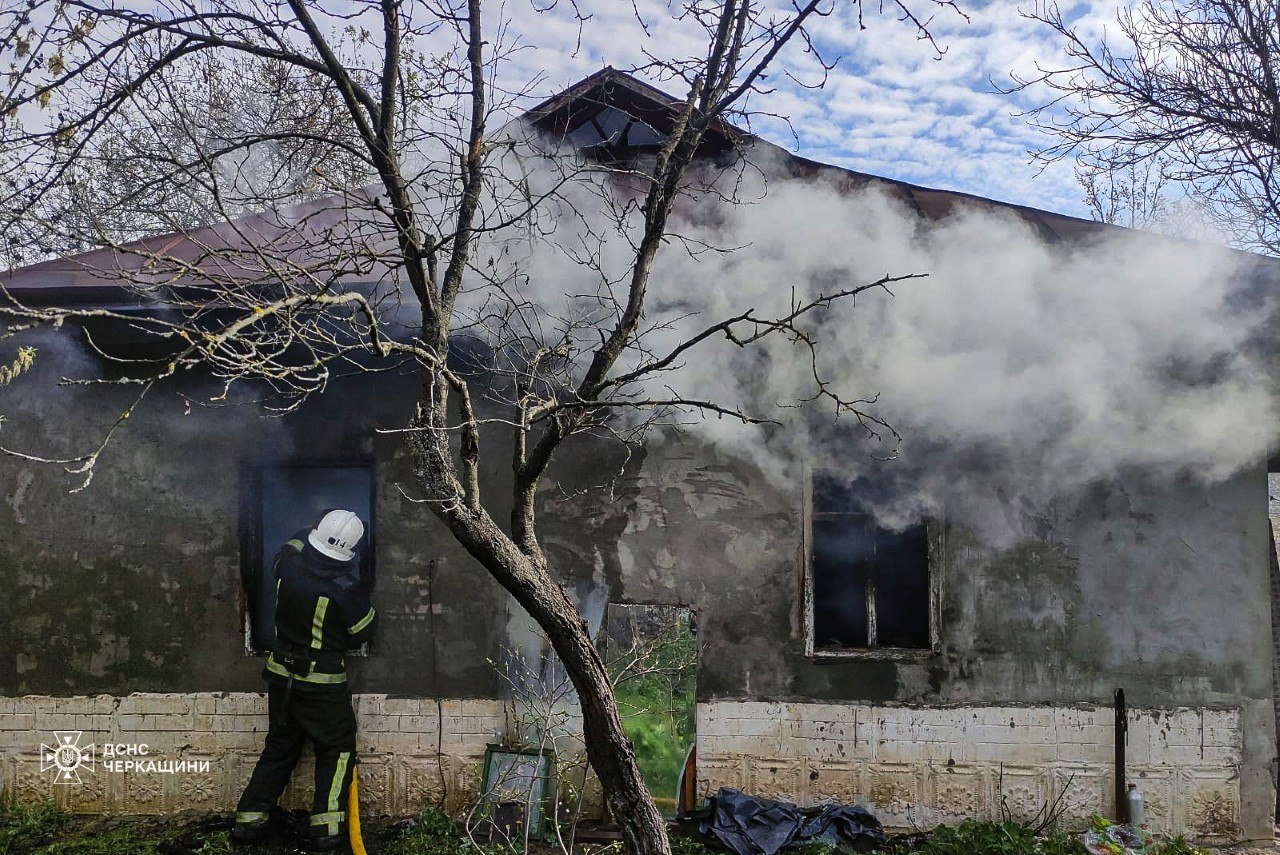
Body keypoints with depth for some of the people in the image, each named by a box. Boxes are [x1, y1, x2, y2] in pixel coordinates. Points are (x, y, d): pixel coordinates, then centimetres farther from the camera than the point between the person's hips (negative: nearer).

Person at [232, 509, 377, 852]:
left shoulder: (288, 563, -9)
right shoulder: (347, 589, -22)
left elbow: (296, 542, 17)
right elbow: (361, 633, -6)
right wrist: (364, 598, 7)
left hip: (281, 677, 5)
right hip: (323, 685, -5)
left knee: (279, 747, 19)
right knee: (337, 750, 8)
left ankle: (249, 821, 20)